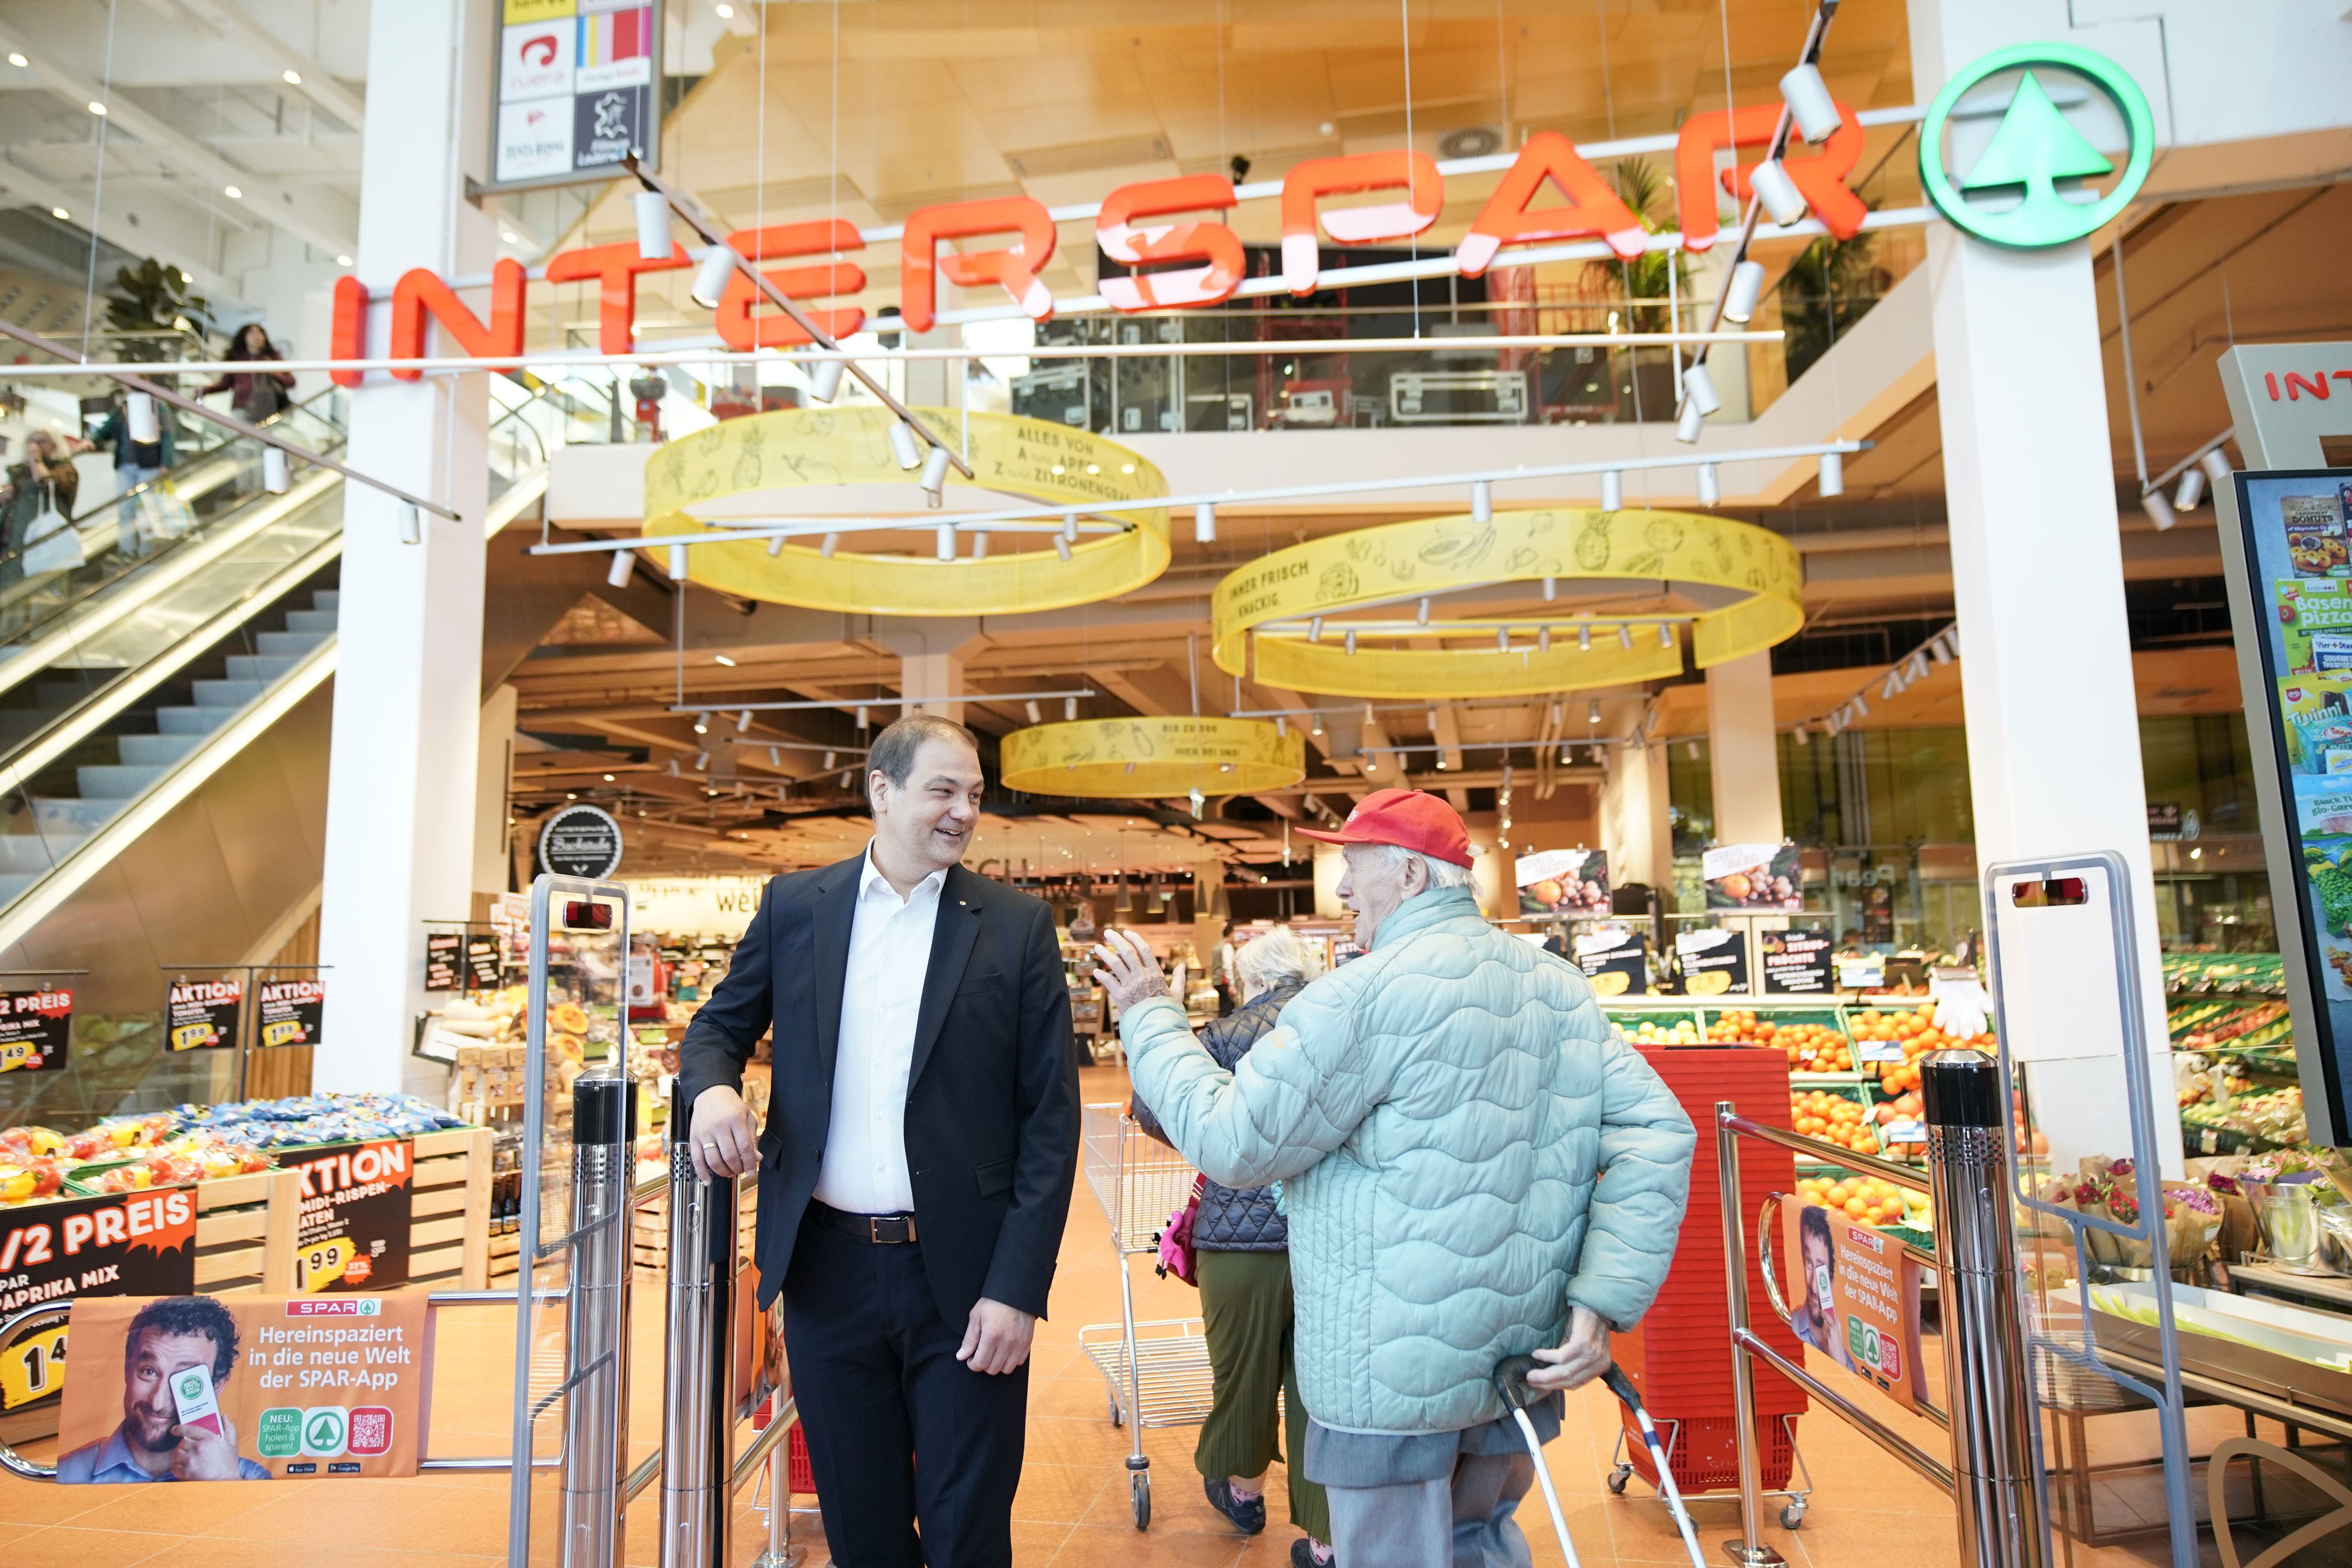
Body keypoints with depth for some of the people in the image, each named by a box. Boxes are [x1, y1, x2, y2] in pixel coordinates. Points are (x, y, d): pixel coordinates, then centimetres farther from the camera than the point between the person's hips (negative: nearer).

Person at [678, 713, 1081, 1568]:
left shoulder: (1018, 926, -3)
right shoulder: (794, 905, 5)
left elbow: (1050, 1118, -4)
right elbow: (719, 1024, 15)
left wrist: (1017, 1289, -11)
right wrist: (712, 1084, -10)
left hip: (962, 1275, -2)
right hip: (827, 1267, 2)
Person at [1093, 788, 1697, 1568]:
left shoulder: (1368, 993, -18)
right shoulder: (1562, 987, 5)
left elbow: (1233, 1144, -13)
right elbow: (1656, 1131, -1)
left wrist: (1149, 1018, -1)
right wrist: (1605, 1300, -3)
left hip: (1401, 1378, -7)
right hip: (1524, 1354, 7)